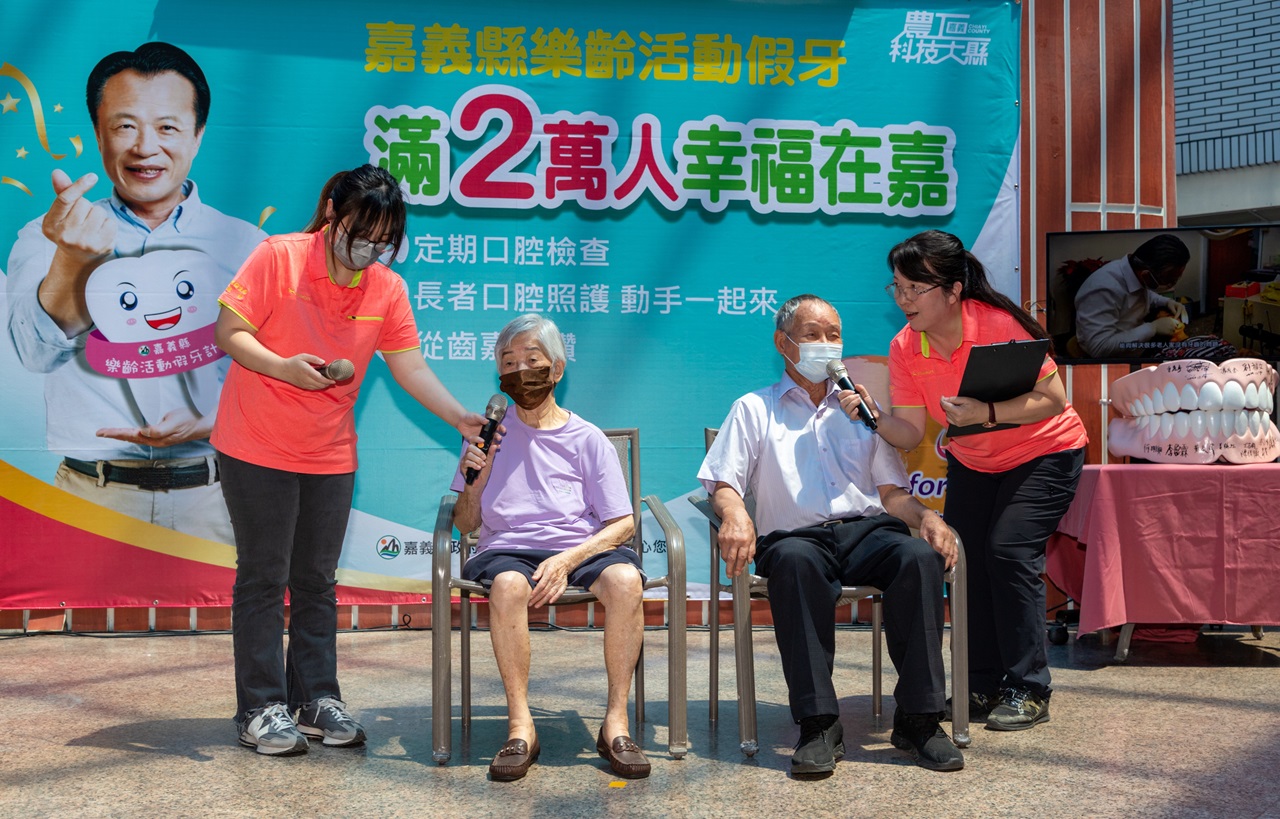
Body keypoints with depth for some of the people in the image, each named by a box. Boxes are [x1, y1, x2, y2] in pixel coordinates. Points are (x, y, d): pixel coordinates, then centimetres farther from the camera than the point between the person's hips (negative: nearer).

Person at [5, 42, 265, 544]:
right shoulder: (46, 239, 6)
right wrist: (75, 260, -30)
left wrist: (206, 425, -14)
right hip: (91, 500, 0)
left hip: (211, 498, 0)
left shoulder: (245, 246, 6)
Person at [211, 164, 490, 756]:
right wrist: (282, 367, -28)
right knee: (263, 577, 2)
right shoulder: (278, 258, -11)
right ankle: (261, 708, 10)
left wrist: (460, 417, -11)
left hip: (330, 455, 4)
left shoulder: (387, 289, 0)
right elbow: (229, 332, -11)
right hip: (257, 447, -4)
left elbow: (411, 367, 1)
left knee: (317, 580, 11)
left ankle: (316, 699, 21)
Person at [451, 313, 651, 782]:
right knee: (508, 584, -37)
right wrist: (474, 479, -6)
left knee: (626, 578, -33)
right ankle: (520, 725, -27)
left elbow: (623, 524, 4)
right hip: (506, 548, 0)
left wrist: (567, 559, -13)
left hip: (580, 548, 0)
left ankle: (616, 721, -23)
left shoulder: (587, 439, 11)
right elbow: (465, 524, 15)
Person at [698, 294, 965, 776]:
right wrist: (735, 515, -19)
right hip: (797, 536, -2)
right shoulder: (755, 409, 18)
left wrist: (926, 516, -4)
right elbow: (722, 483, 5)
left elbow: (892, 492, 19)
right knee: (795, 562, -39)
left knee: (921, 555, -31)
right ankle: (818, 723, -37)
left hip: (867, 529, 3)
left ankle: (918, 718, -27)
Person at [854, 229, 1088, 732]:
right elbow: (910, 433, -15)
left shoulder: (1000, 324, -28)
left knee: (1009, 550, -18)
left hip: (1044, 453, -6)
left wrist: (989, 414, -40)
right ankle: (982, 687, 11)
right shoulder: (904, 348, -13)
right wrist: (874, 416, -35)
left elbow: (1053, 399, -26)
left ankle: (1028, 691, -7)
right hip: (972, 462, 6)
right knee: (963, 556, -3)